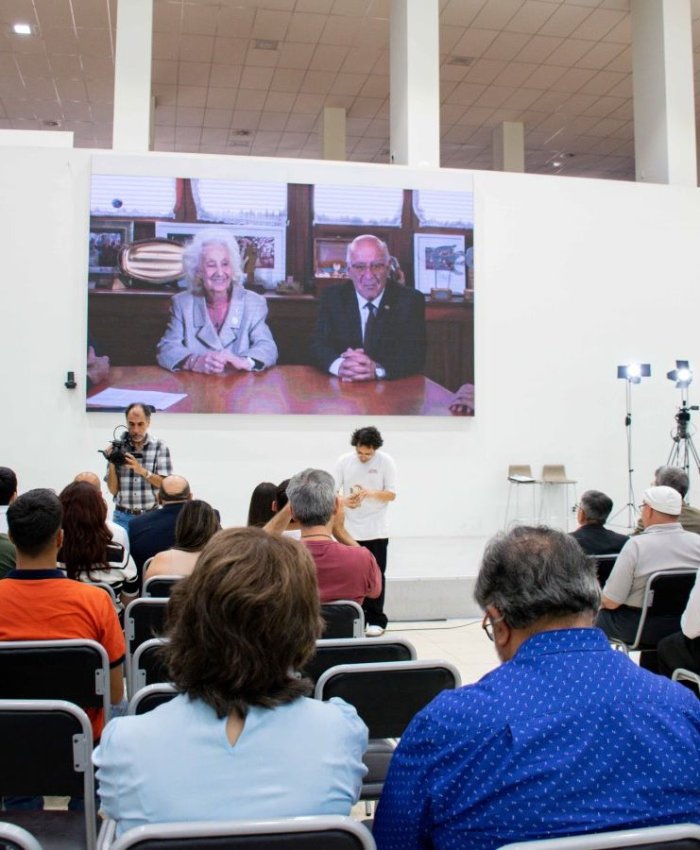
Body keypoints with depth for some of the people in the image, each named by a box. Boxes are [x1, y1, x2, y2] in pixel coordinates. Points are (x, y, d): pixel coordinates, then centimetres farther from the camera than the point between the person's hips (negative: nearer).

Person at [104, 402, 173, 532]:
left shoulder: (160, 447, -1)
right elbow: (113, 490, 2)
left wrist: (141, 470, -19)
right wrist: (111, 464, -12)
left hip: (150, 516, -1)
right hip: (122, 517, 1)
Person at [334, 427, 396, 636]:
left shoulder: (385, 461, -5)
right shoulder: (344, 461, -1)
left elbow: (391, 494, -5)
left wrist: (369, 493, -23)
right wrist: (344, 501, -23)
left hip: (376, 531, -2)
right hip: (350, 530, 2)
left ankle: (376, 621, 11)